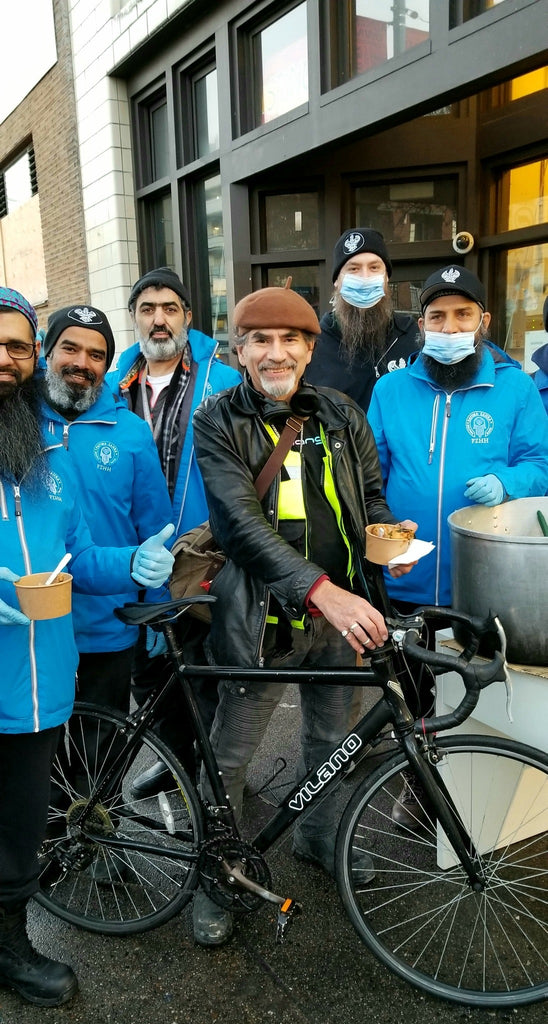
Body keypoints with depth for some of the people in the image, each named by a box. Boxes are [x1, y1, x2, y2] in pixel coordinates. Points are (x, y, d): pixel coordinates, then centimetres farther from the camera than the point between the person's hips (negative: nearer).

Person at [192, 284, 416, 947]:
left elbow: (371, 494, 16)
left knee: (329, 738, 22)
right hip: (264, 616, -4)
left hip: (342, 610, 5)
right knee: (229, 756, 7)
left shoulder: (341, 414, 5)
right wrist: (321, 589, -33)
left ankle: (317, 837, 47)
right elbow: (241, 521, -21)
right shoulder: (219, 421, -8)